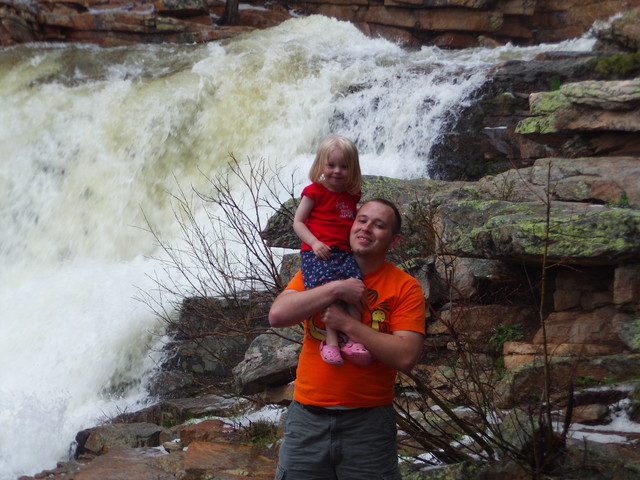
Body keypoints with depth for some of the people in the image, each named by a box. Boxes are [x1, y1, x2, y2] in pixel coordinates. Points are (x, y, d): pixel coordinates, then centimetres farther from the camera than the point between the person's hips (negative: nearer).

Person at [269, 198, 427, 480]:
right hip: (307, 416, 2)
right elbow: (277, 316, -10)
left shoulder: (405, 287, -4)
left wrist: (346, 323, -18)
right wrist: (336, 289, -16)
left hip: (368, 422, -2)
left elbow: (405, 358, -14)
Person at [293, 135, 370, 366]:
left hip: (345, 252, 4)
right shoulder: (315, 191, 5)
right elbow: (298, 221, 3)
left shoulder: (352, 195, 19)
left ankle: (352, 340, -24)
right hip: (317, 252, -4)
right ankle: (331, 340, -29)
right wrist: (314, 243, -12)